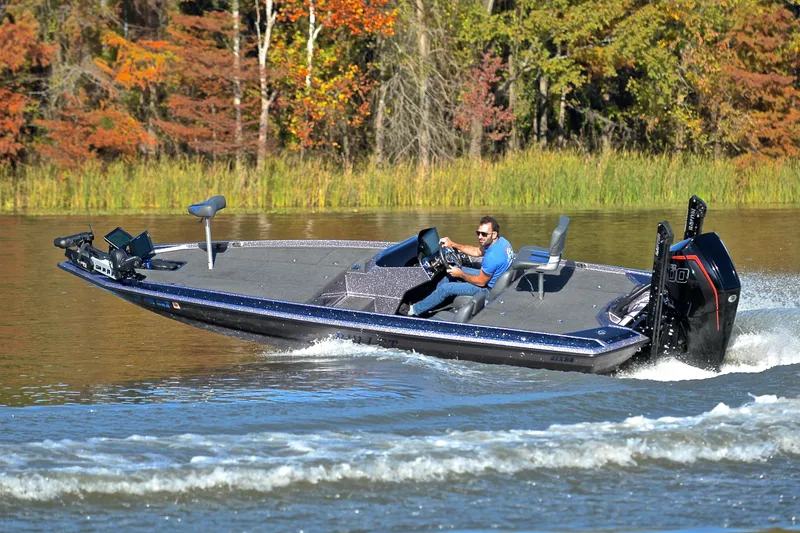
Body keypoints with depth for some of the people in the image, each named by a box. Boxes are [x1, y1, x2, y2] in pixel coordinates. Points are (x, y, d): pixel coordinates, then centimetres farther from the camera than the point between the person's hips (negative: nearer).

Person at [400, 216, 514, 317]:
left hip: (487, 289, -9)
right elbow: (477, 251, 9)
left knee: (445, 288, -6)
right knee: (453, 271, 17)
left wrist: (461, 274, -9)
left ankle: (415, 310, 12)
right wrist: (453, 244, 4)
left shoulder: (492, 257, -36)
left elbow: (481, 282, -24)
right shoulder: (501, 241, -7)